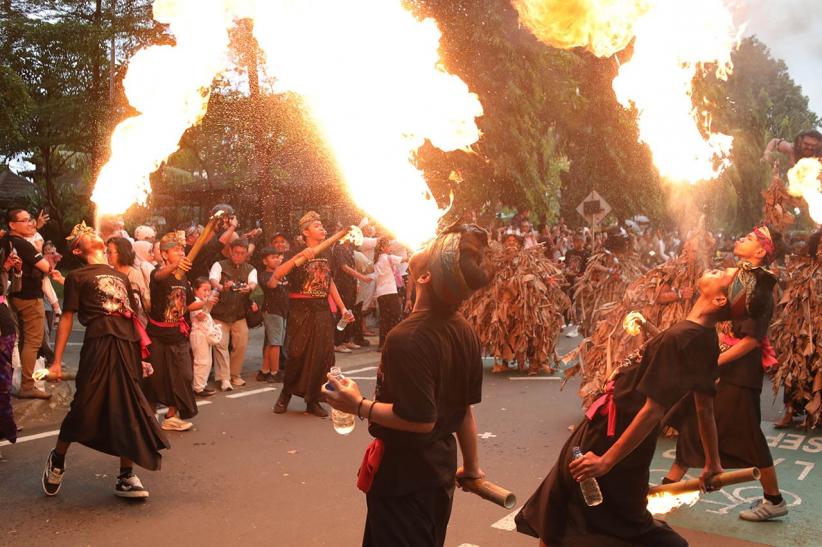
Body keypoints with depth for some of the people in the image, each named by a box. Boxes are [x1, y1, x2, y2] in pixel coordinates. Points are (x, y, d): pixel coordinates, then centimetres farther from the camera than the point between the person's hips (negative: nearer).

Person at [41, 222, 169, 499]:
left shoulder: (120, 276, 24)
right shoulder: (77, 276, 7)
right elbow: (67, 319, 2)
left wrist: (141, 355, 18)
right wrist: (57, 361, -4)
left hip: (129, 346, 5)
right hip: (100, 343, -5)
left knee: (128, 411, 5)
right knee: (86, 407, -3)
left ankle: (126, 477, 14)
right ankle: (57, 460, 25)